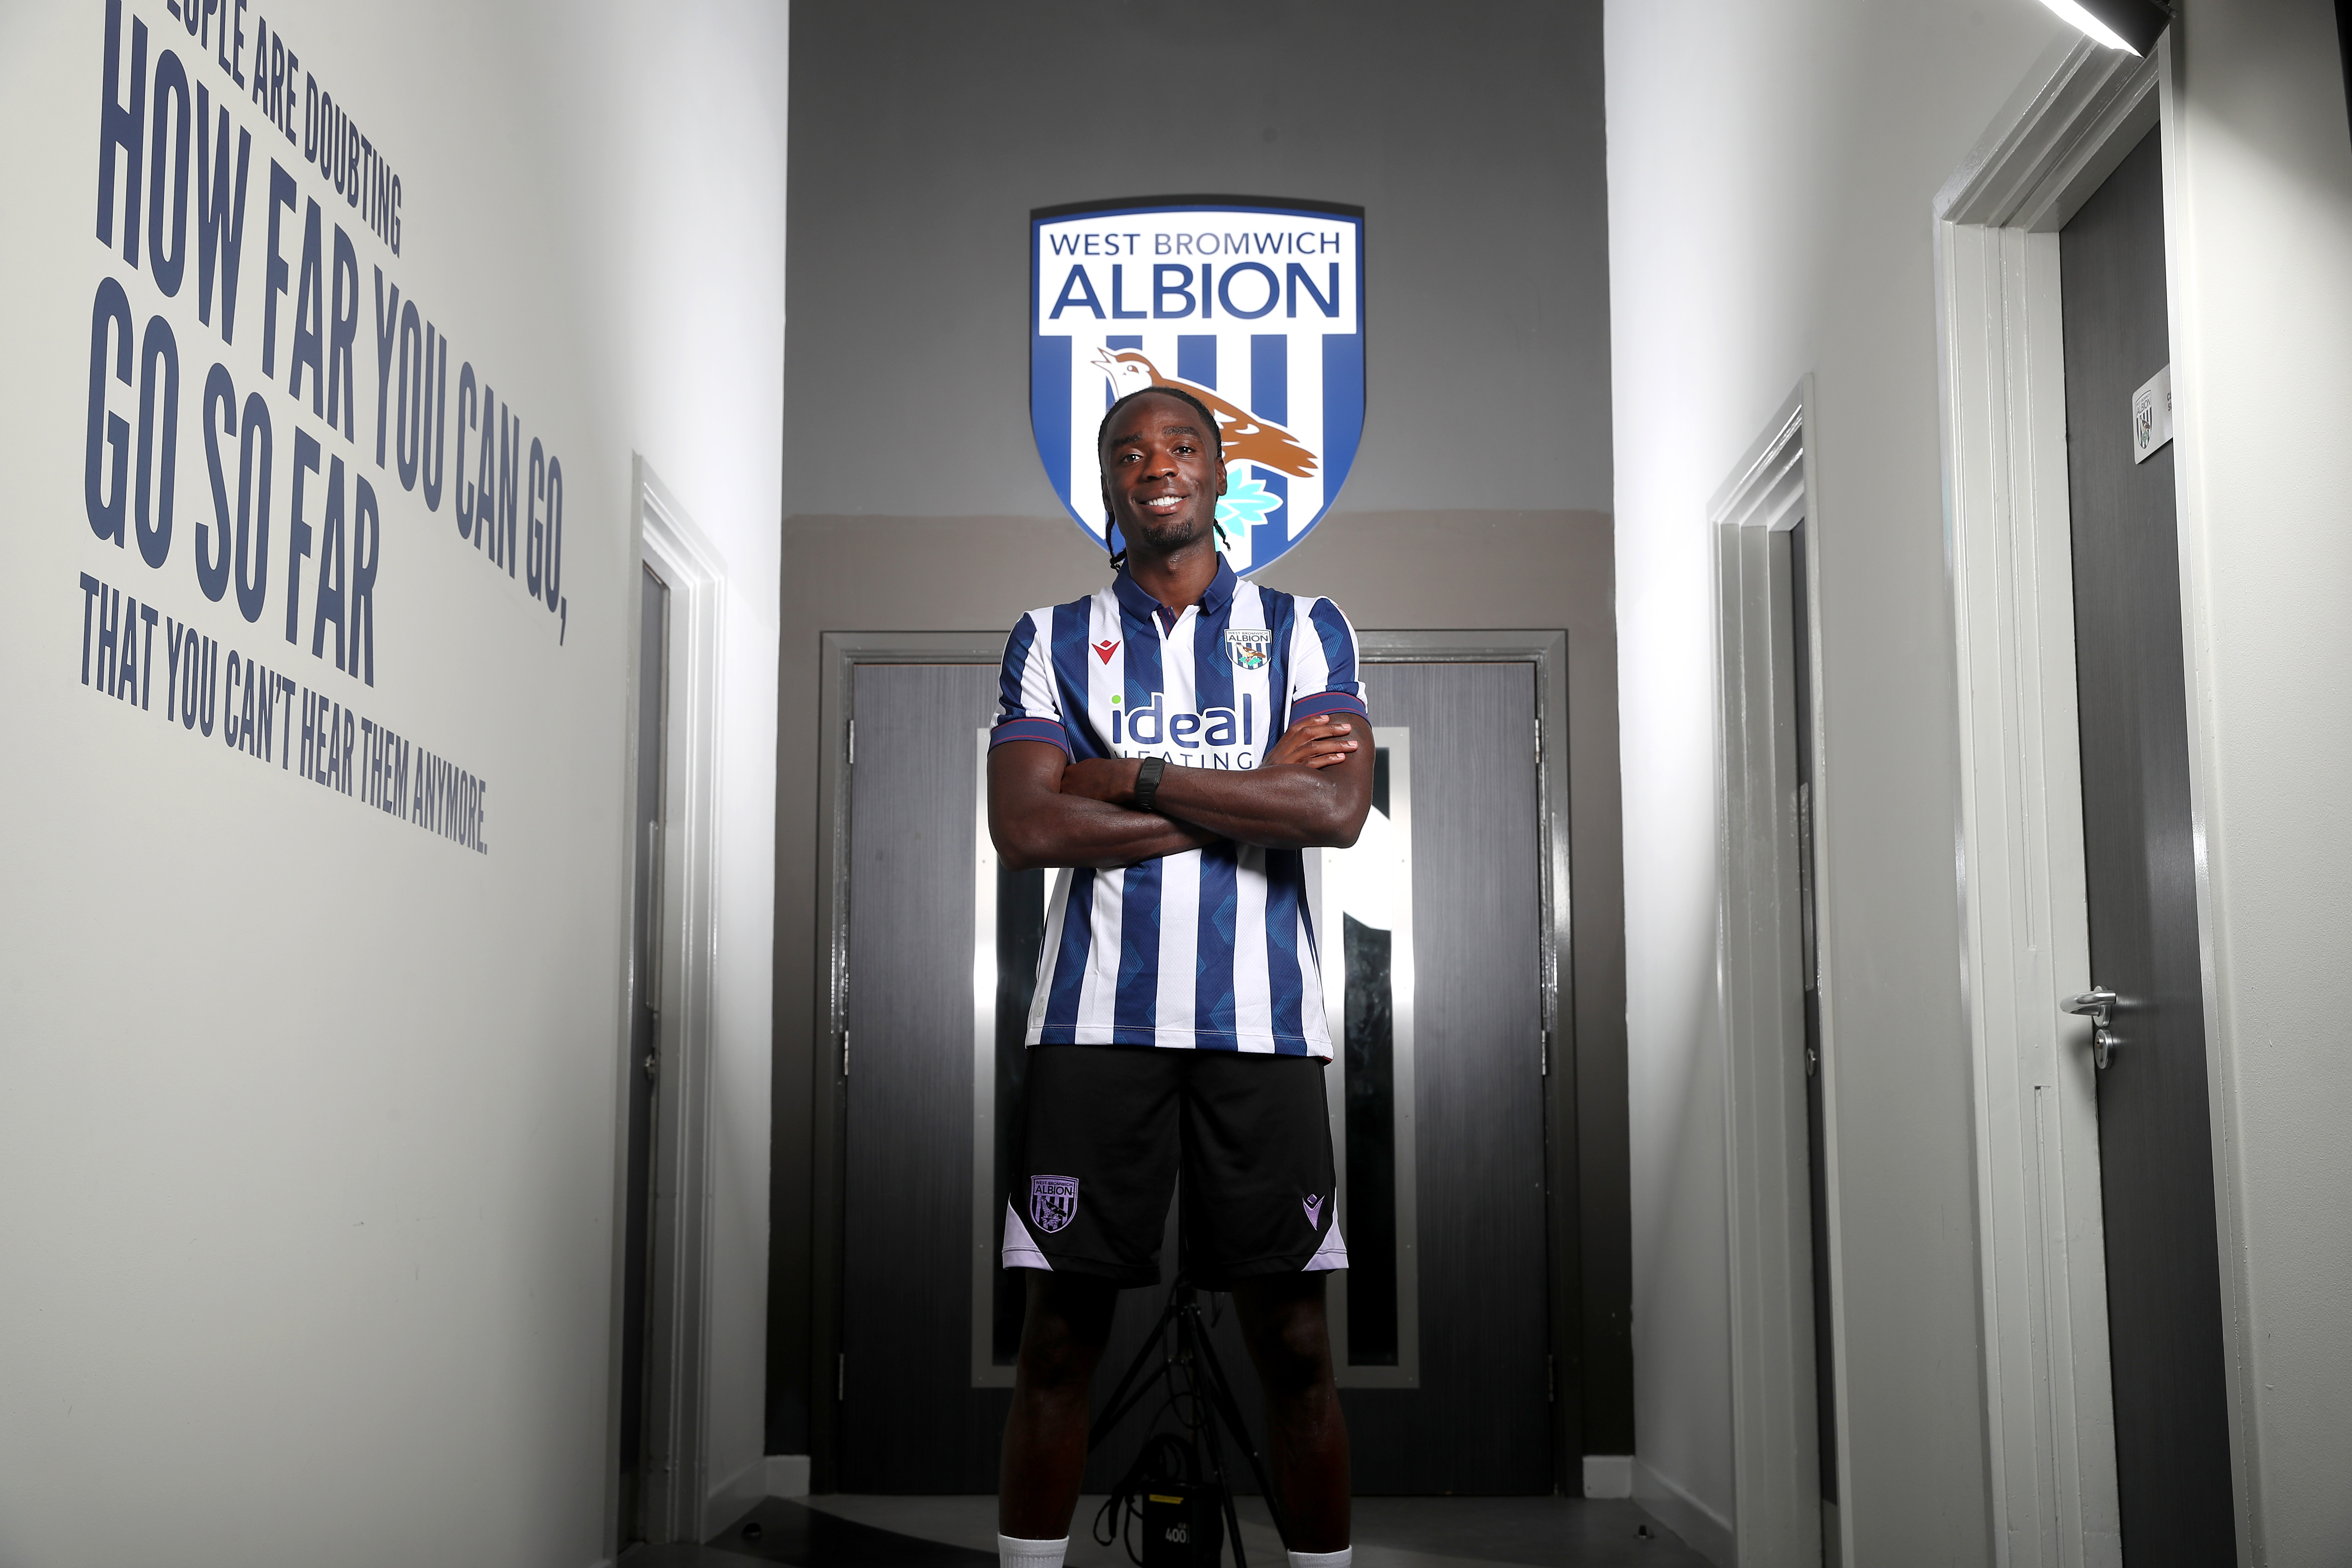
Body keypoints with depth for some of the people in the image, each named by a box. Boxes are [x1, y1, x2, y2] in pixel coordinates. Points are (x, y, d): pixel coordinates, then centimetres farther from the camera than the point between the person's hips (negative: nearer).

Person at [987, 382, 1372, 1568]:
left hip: (1262, 1020, 0)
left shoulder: (1303, 627, 10)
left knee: (1293, 1339, 3)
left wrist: (1131, 778, -9)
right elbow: (1024, 828, -6)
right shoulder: (1052, 639, 10)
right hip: (1098, 1019, 0)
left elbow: (1339, 809, -8)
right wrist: (1253, 790, -7)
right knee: (1062, 1334, 3)